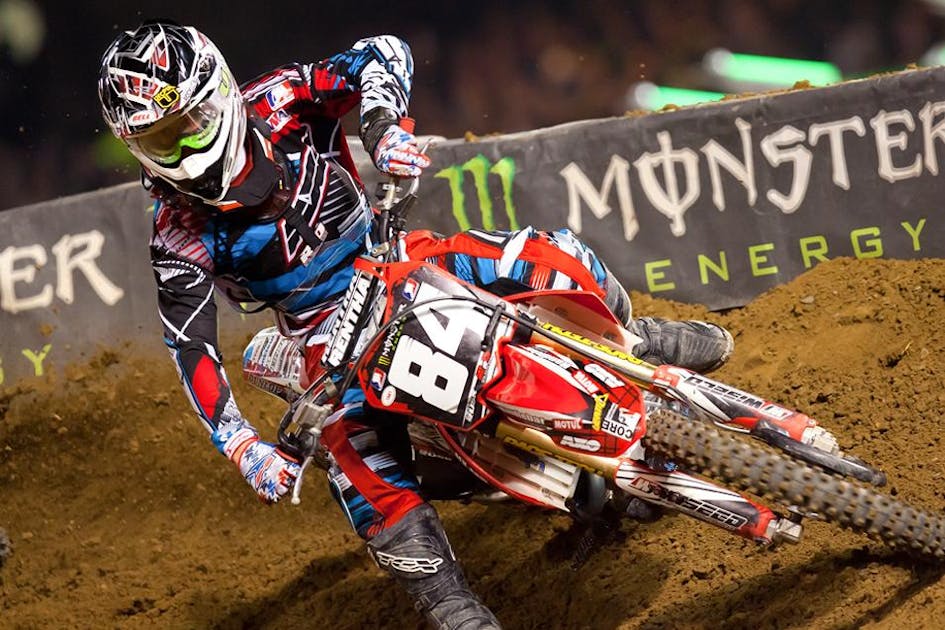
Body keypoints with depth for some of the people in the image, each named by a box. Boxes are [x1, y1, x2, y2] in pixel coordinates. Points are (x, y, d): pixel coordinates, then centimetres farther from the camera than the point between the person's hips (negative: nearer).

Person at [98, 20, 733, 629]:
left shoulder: (278, 102, -12)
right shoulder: (180, 238, -16)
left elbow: (382, 54, -12)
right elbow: (190, 347, -18)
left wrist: (384, 125, -33)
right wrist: (243, 449, -29)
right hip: (331, 329, -2)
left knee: (557, 262, -16)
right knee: (359, 461, -27)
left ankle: (635, 343, 17)